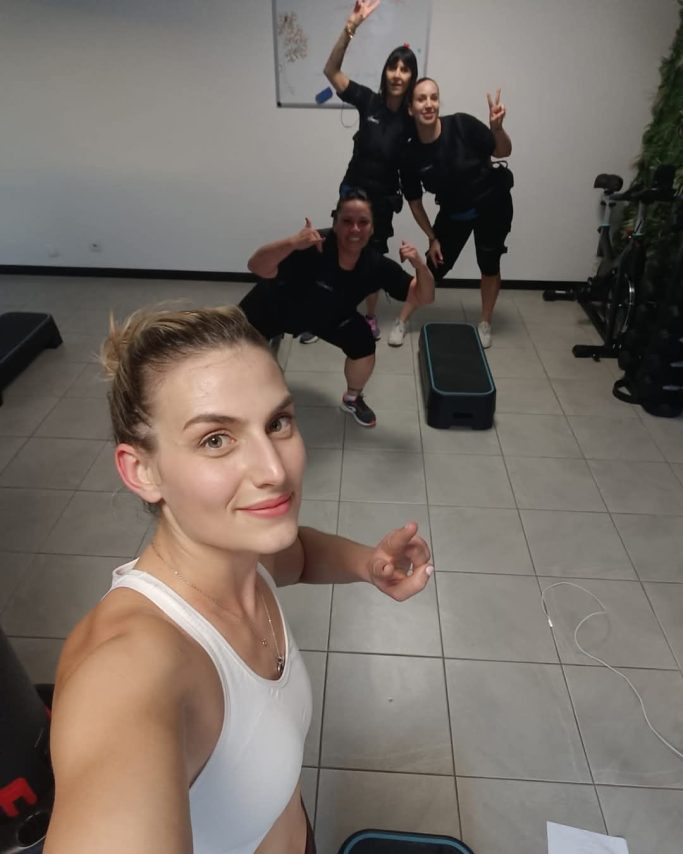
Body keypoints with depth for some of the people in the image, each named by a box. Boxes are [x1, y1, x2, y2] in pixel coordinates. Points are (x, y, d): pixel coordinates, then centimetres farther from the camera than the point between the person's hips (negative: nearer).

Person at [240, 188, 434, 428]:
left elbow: (422, 298, -20)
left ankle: (352, 399, 16)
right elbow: (257, 267, -47)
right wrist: (292, 243, -64)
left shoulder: (377, 265, -26)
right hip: (275, 303, -2)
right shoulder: (314, 248, -39)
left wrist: (420, 266, -40)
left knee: (364, 344, -16)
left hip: (328, 316, 3)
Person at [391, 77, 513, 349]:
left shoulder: (461, 125, -24)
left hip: (492, 205, -1)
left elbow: (503, 151, -13)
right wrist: (432, 238, -2)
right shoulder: (411, 154, -18)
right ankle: (402, 321, 16)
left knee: (489, 264, 6)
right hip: (453, 213, 1)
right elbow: (415, 202, -5)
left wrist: (497, 127, -33)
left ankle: (485, 324, 26)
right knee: (434, 267, 1)